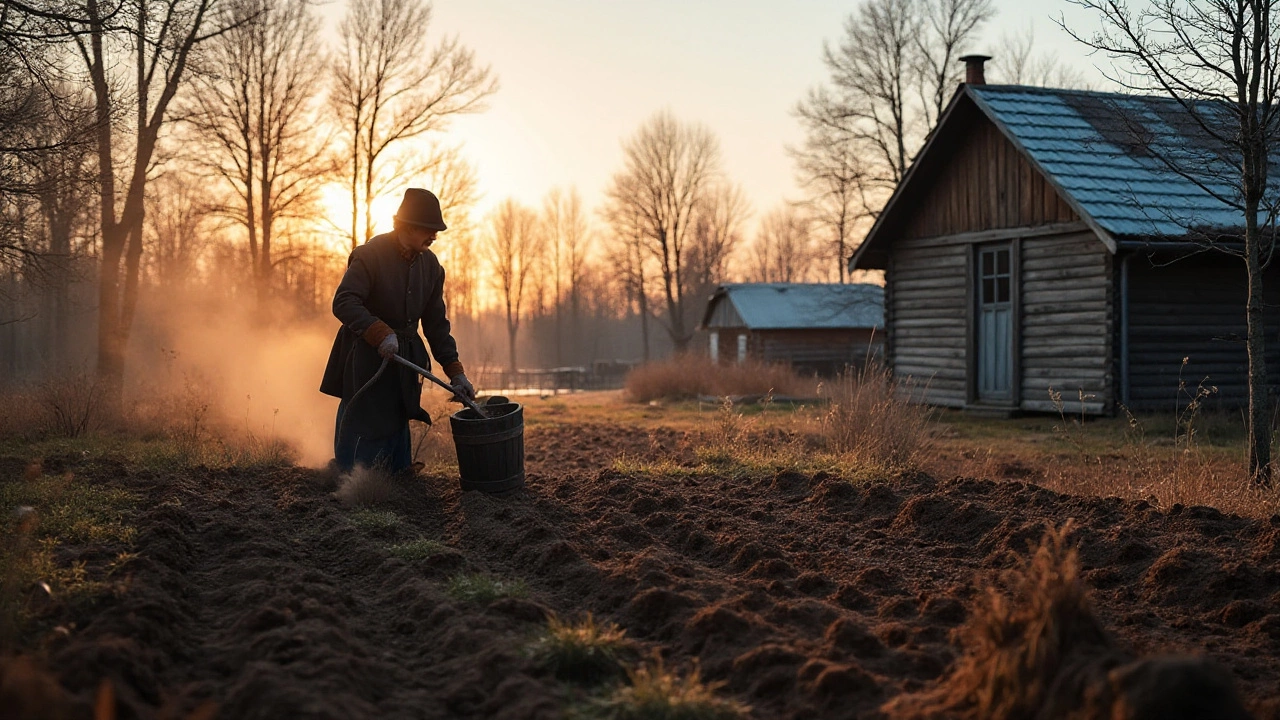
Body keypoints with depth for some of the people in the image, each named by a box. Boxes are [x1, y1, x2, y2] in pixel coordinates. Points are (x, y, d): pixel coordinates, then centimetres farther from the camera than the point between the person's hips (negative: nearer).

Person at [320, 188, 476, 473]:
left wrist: (455, 371, 3)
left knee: (397, 435, 12)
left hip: (404, 362, 6)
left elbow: (436, 323, 9)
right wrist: (380, 333, -34)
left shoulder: (430, 265, 6)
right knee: (362, 435, -5)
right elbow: (343, 302, -23)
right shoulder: (370, 255, -14)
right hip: (365, 361, -6)